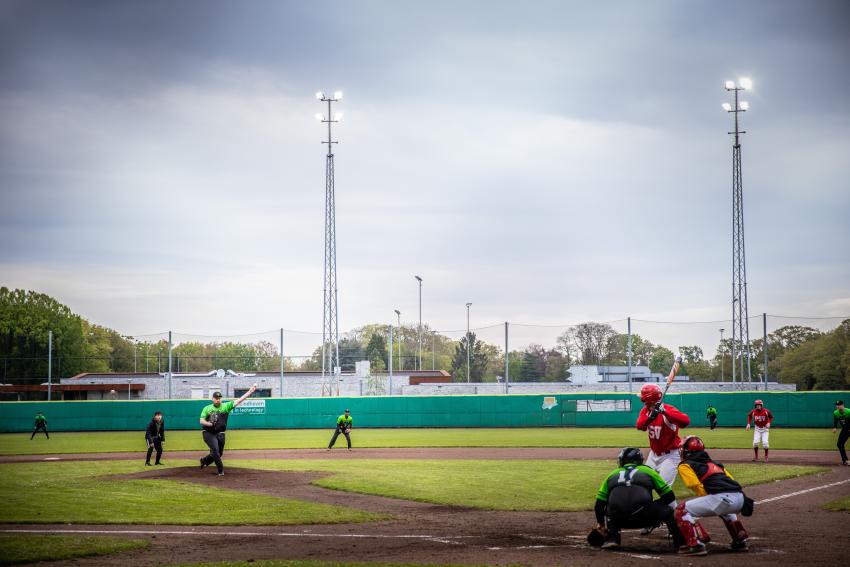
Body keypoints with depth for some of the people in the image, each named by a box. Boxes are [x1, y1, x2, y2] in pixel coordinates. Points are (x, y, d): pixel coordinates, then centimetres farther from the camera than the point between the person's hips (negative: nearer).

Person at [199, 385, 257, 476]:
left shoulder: (226, 406, 4)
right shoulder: (207, 408, 3)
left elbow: (238, 401, -3)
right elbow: (201, 421, -3)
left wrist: (250, 391, -12)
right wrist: (210, 424, -23)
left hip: (220, 434, 3)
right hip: (209, 433, -3)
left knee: (218, 454, 9)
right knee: (215, 450, -20)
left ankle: (204, 460, 36)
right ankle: (220, 470, -10)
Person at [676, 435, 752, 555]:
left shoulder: (685, 465, 13)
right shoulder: (714, 463, 35)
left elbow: (696, 485, -3)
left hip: (722, 498, -7)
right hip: (739, 498, 7)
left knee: (682, 511, 3)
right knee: (724, 510, 42)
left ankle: (696, 545, -10)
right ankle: (740, 541, 34)